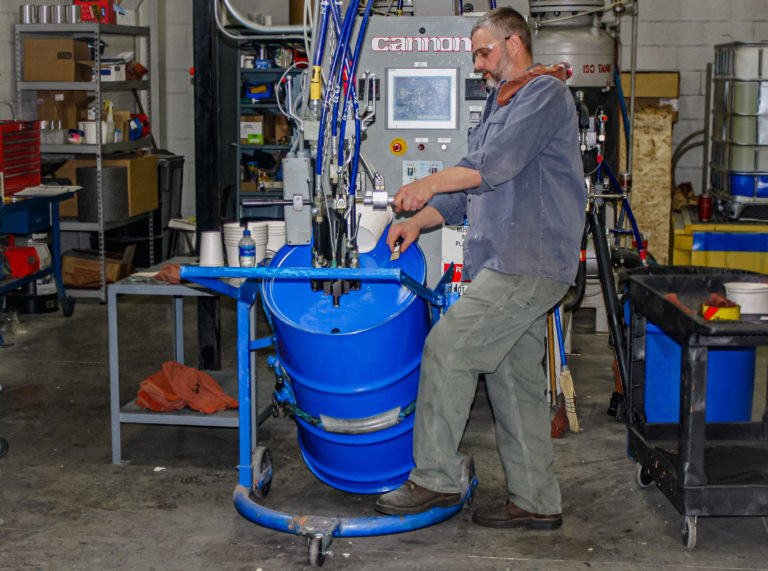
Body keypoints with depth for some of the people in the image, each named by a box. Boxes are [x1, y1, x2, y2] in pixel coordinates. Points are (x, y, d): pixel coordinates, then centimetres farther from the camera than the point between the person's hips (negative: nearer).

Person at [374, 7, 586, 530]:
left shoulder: (545, 91, -5)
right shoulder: (500, 107, 26)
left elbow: (496, 163, -18)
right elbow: (469, 191, 25)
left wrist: (428, 184, -11)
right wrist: (418, 221, 11)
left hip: (530, 262, -10)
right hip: (511, 265, 10)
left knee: (447, 347, -13)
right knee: (516, 379, 9)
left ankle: (436, 477, -5)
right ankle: (536, 501, 15)